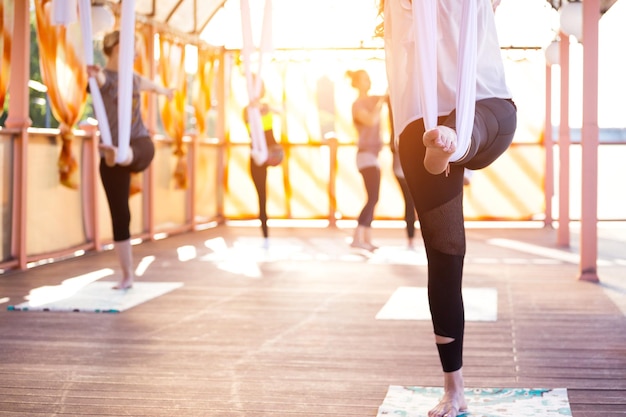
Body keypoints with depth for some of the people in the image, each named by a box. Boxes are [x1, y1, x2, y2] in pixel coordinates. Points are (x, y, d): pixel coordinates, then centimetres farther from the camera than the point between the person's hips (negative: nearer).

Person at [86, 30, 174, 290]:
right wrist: (93, 74, -56)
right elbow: (99, 79, -32)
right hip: (112, 154, -3)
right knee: (119, 215, -1)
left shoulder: (134, 78, 15)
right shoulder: (103, 77, -4)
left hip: (140, 144, 3)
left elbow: (152, 86, 41)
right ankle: (127, 275, 8)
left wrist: (166, 91, 61)